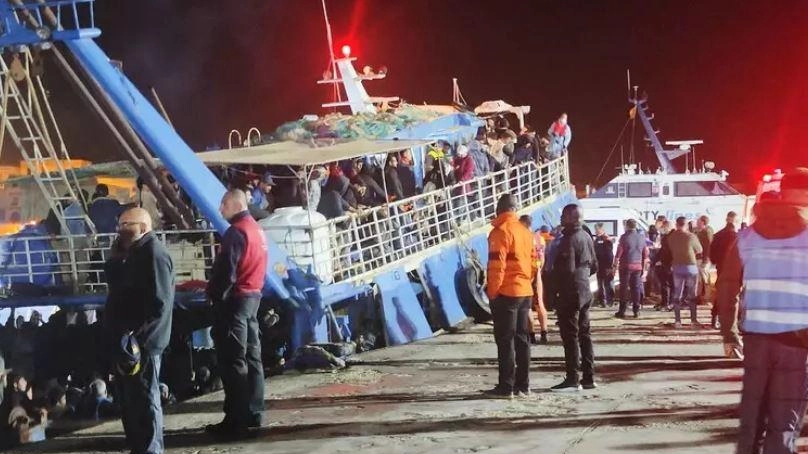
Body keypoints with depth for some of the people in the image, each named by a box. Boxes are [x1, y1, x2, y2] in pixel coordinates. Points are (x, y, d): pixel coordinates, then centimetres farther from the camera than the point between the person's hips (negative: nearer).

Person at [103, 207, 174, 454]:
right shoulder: (137, 252, 17)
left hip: (140, 342, -10)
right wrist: (116, 258, 6)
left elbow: (159, 302, -23)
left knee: (144, 399, -5)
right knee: (130, 399, 16)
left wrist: (136, 335, -25)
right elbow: (115, 283, 22)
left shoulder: (153, 253, -15)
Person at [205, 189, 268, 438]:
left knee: (233, 361, -7)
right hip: (253, 296, 10)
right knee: (252, 356, 11)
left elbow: (225, 271, -20)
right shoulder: (256, 229, 13)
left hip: (235, 298, -10)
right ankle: (254, 412, 16)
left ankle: (237, 419, -7)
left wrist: (215, 295, -9)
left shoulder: (236, 232, -17)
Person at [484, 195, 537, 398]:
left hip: (506, 293, -7)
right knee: (521, 339, 11)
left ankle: (506, 386, -2)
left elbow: (497, 265, -17)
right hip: (525, 291, 7)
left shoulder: (500, 232, -13)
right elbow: (533, 263, 14)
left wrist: (492, 292, -11)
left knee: (505, 340, -3)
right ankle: (523, 384, 14)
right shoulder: (525, 232, 11)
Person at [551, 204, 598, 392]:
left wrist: (553, 278, -8)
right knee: (584, 334, 13)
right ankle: (589, 378, 16)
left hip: (570, 292, -9)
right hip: (585, 291, 9)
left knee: (570, 335, -5)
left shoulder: (569, 239, -17)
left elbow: (567, 269, -24)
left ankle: (572, 379, -5)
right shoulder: (586, 237, 11)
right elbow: (594, 266, 18)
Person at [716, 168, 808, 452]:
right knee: (784, 423, 2)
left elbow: (727, 286, 6)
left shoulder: (748, 234, 7)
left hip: (756, 336, 4)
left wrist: (728, 333, 12)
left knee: (752, 415, 14)